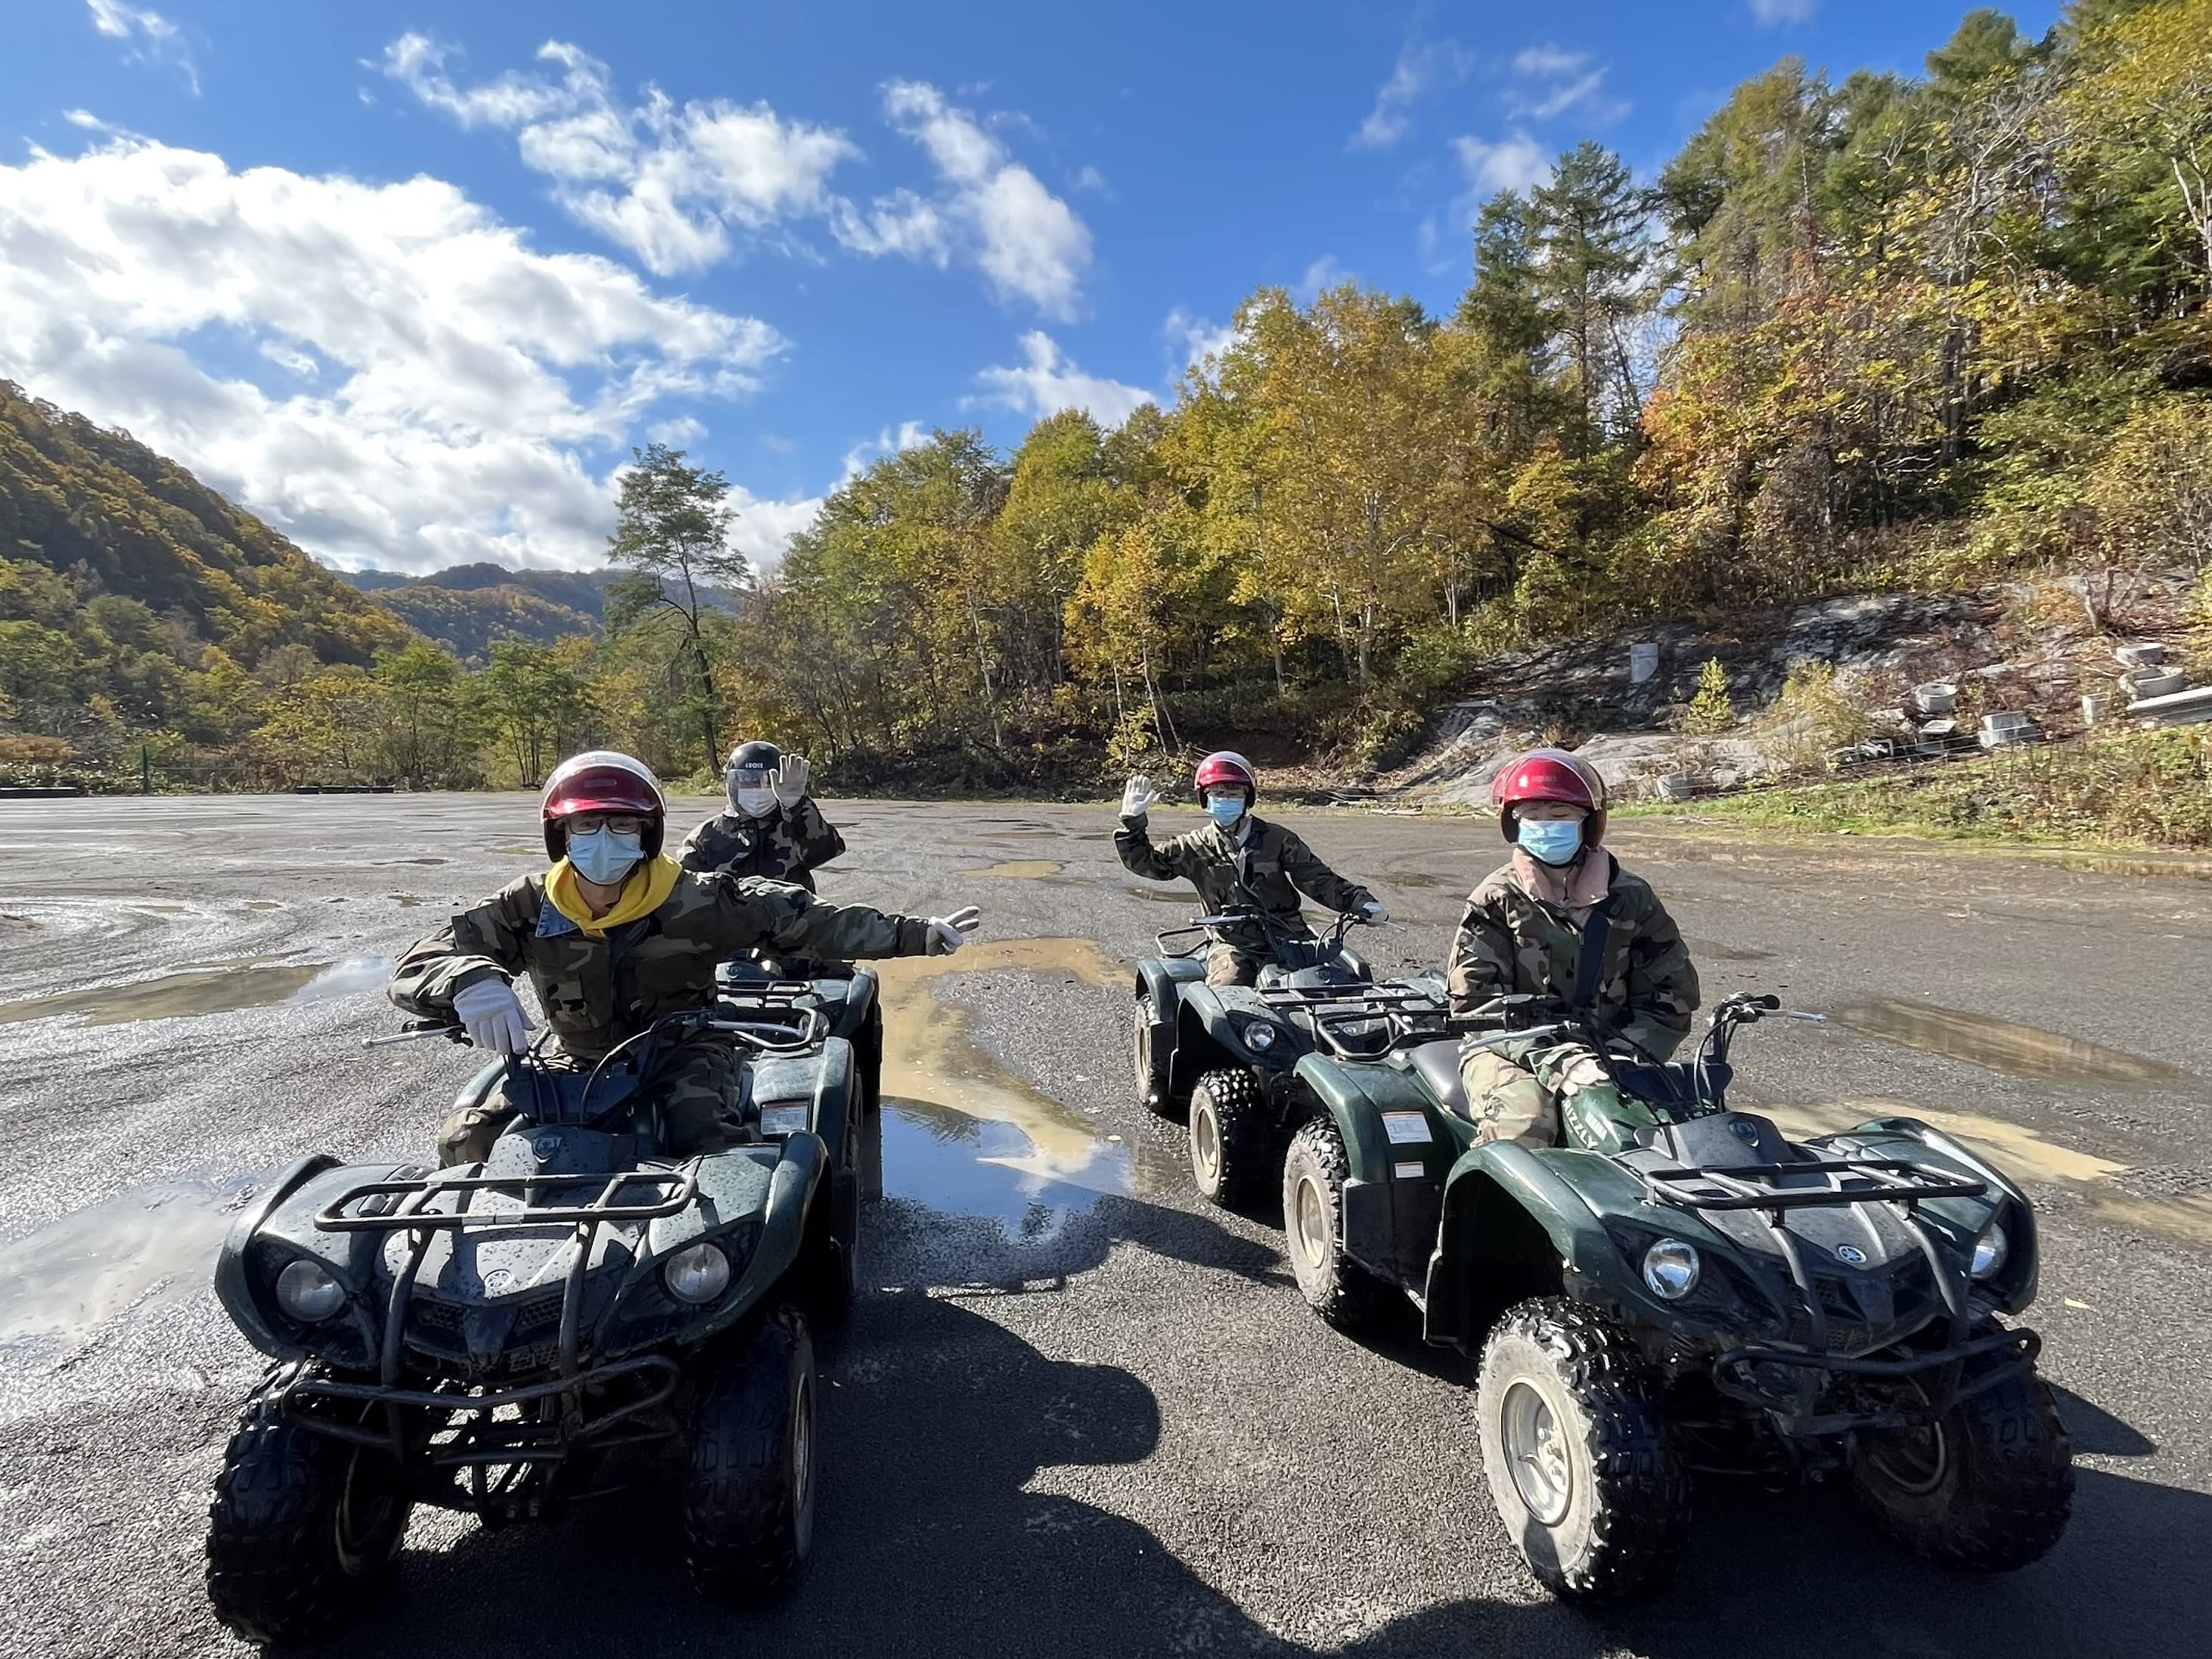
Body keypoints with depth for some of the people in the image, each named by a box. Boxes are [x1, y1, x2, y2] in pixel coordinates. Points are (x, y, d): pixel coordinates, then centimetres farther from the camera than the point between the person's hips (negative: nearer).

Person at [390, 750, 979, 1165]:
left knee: (708, 1143, -31)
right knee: (467, 1141, -13)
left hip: (683, 1053, -3)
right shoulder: (527, 909, -9)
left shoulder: (694, 900, -15)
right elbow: (415, 966, -13)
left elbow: (803, 918, -11)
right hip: (575, 1062, 3)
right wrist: (470, 981, -41)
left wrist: (916, 934, -13)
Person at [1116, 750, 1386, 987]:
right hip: (1232, 945, 0)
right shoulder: (1196, 847, 8)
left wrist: (1362, 903, -6)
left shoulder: (1275, 839, 7)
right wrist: (1133, 821, -9)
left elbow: (1316, 878, 6)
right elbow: (1144, 862, 5)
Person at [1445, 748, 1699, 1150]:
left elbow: (1671, 991, 7)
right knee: (1524, 1121, -32)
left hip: (1602, 1053, 3)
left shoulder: (1630, 899, 7)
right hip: (1510, 1052, -2)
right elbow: (1477, 1001, -9)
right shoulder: (1495, 901, -1)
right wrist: (1556, 1061, -22)